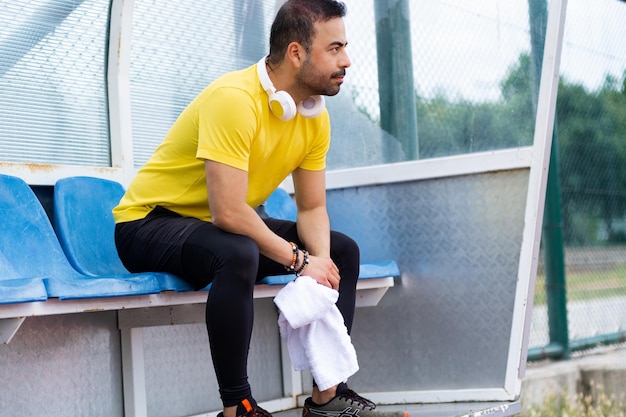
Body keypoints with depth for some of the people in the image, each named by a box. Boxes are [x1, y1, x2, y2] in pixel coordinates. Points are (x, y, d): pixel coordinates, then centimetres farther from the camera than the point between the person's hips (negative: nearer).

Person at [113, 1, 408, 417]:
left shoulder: (316, 116, -2)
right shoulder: (234, 99, -28)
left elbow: (313, 209, 2)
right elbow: (228, 213, -33)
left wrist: (322, 261, -19)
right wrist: (301, 261, -24)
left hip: (224, 227, 9)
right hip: (148, 223, -9)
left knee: (343, 250, 5)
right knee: (238, 254, -39)